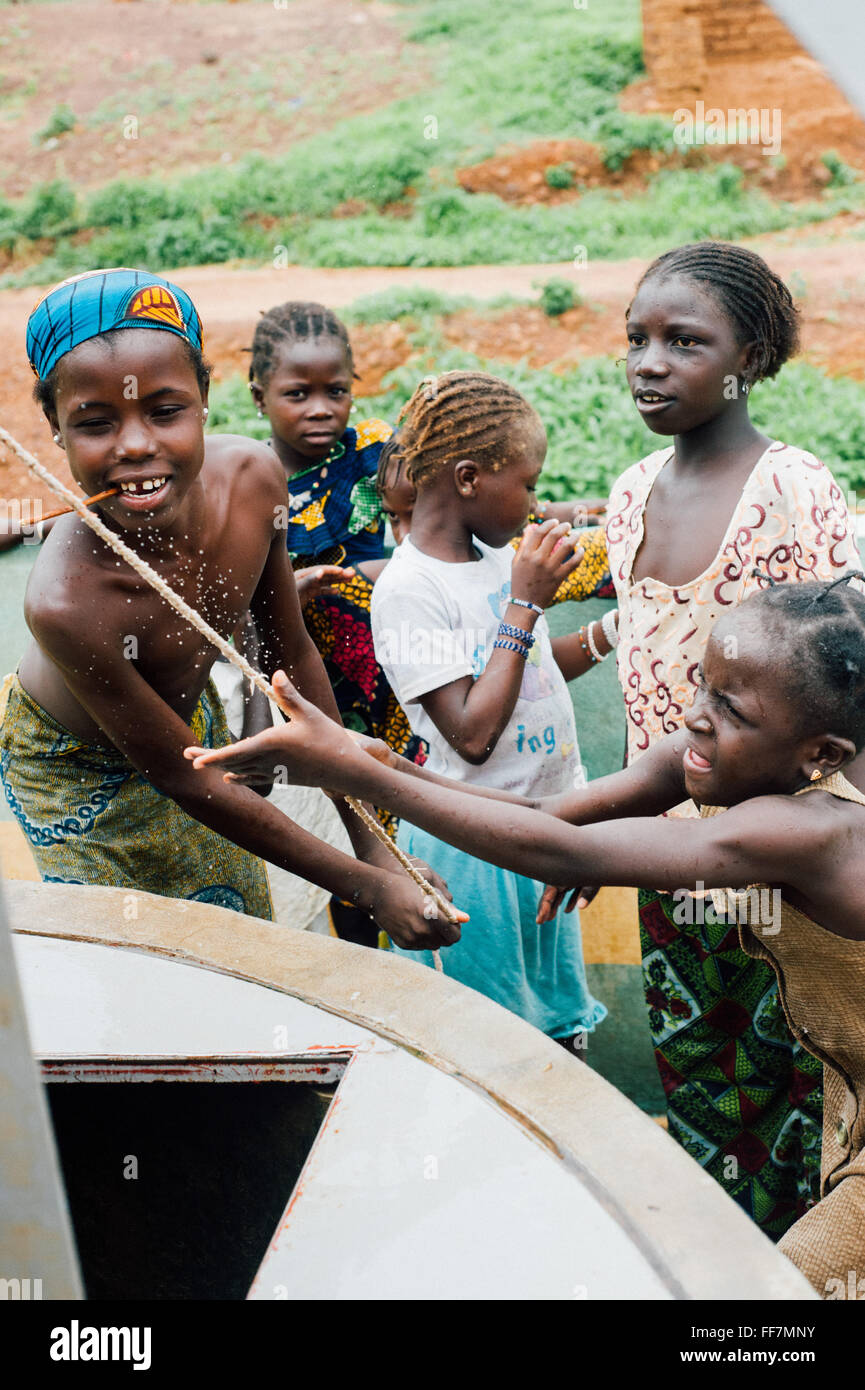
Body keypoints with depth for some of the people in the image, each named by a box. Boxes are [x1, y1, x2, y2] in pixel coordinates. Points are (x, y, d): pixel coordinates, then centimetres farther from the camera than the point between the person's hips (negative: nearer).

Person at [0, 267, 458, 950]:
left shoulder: (253, 476, -27)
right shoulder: (66, 603, -42)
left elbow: (294, 656, -11)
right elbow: (181, 779, -29)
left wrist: (372, 844, -7)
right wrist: (366, 887, -25)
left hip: (190, 715, 5)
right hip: (80, 770, -5)